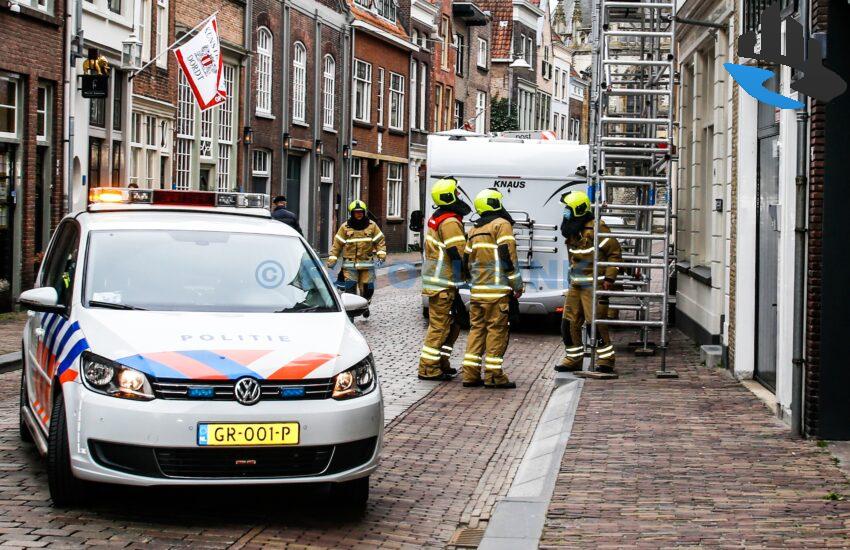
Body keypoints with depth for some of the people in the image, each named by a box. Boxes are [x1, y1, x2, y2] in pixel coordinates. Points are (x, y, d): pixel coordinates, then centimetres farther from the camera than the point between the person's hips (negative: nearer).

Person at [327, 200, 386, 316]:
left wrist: (381, 255, -6)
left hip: (367, 263, 1)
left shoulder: (372, 226, 7)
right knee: (350, 288, -10)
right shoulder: (345, 227, 4)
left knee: (368, 288, 4)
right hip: (350, 264, -1)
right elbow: (337, 244, 5)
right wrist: (332, 259, -3)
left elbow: (380, 241, 9)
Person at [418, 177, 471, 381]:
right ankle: (428, 368, -4)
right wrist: (459, 283, -17)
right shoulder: (450, 222, -16)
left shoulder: (437, 218, 16)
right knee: (440, 325, -6)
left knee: (452, 322, 18)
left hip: (435, 280, 10)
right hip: (444, 284, -10)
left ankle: (441, 363, 23)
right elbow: (458, 254, -20)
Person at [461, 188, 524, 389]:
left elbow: (467, 260, 20)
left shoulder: (475, 230, 19)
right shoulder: (501, 225, -5)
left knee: (477, 328, 11)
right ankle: (493, 375, -5)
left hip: (477, 289, 7)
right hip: (497, 289, -7)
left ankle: (470, 373, 9)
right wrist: (517, 284, -8)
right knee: (497, 329, -4)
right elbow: (508, 255, -13)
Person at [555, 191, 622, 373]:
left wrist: (609, 278, -15)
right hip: (576, 285, 9)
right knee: (569, 322, 8)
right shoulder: (572, 230, 12)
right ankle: (574, 358, 19)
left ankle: (606, 360, -2)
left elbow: (615, 253, -12)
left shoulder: (596, 228, -14)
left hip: (594, 285, -9)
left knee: (596, 322, -11)